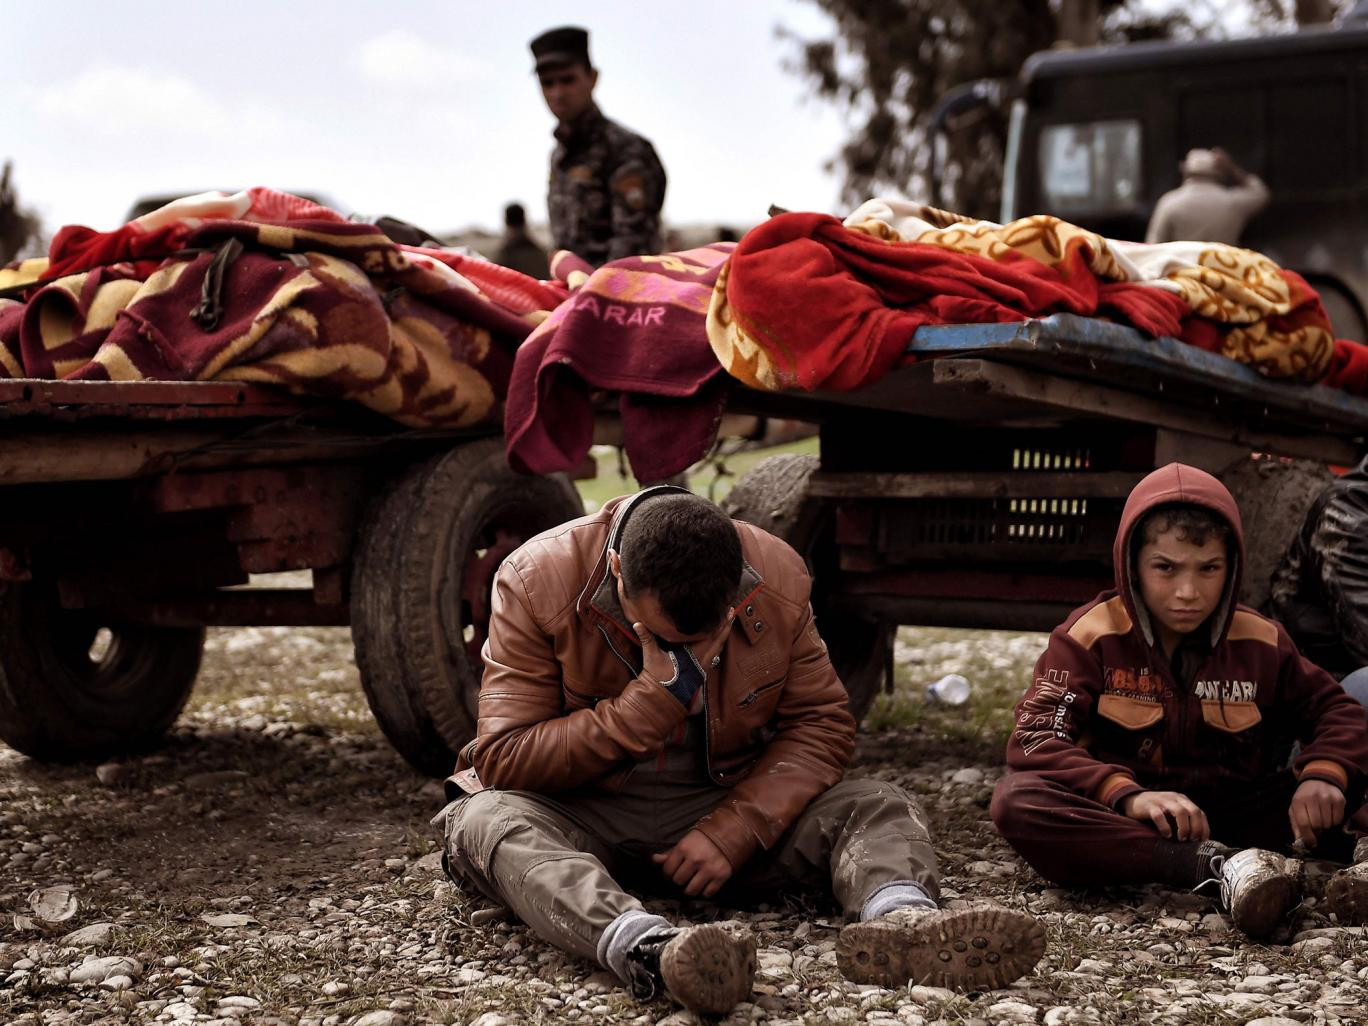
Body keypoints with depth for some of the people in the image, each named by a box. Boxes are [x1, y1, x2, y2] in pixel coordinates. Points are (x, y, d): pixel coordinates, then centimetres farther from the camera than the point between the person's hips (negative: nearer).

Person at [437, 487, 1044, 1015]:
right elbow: (503, 760, -19)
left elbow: (822, 725, -5)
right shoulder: (536, 582, -19)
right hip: (582, 818, -3)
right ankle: (642, 947, -64)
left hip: (729, 810, 3)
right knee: (487, 819, -37)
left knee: (882, 808, -17)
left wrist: (731, 833, -20)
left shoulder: (778, 578, -10)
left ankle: (899, 917, -53)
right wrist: (658, 696, -27)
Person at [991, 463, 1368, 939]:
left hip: (1232, 816, 3)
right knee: (1016, 799, -34)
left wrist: (1324, 775, -14)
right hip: (1124, 821, -3)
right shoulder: (1089, 636, -5)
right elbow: (1035, 739, -16)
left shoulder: (1260, 643, 6)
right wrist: (1126, 794, -34)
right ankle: (1219, 869, -44)